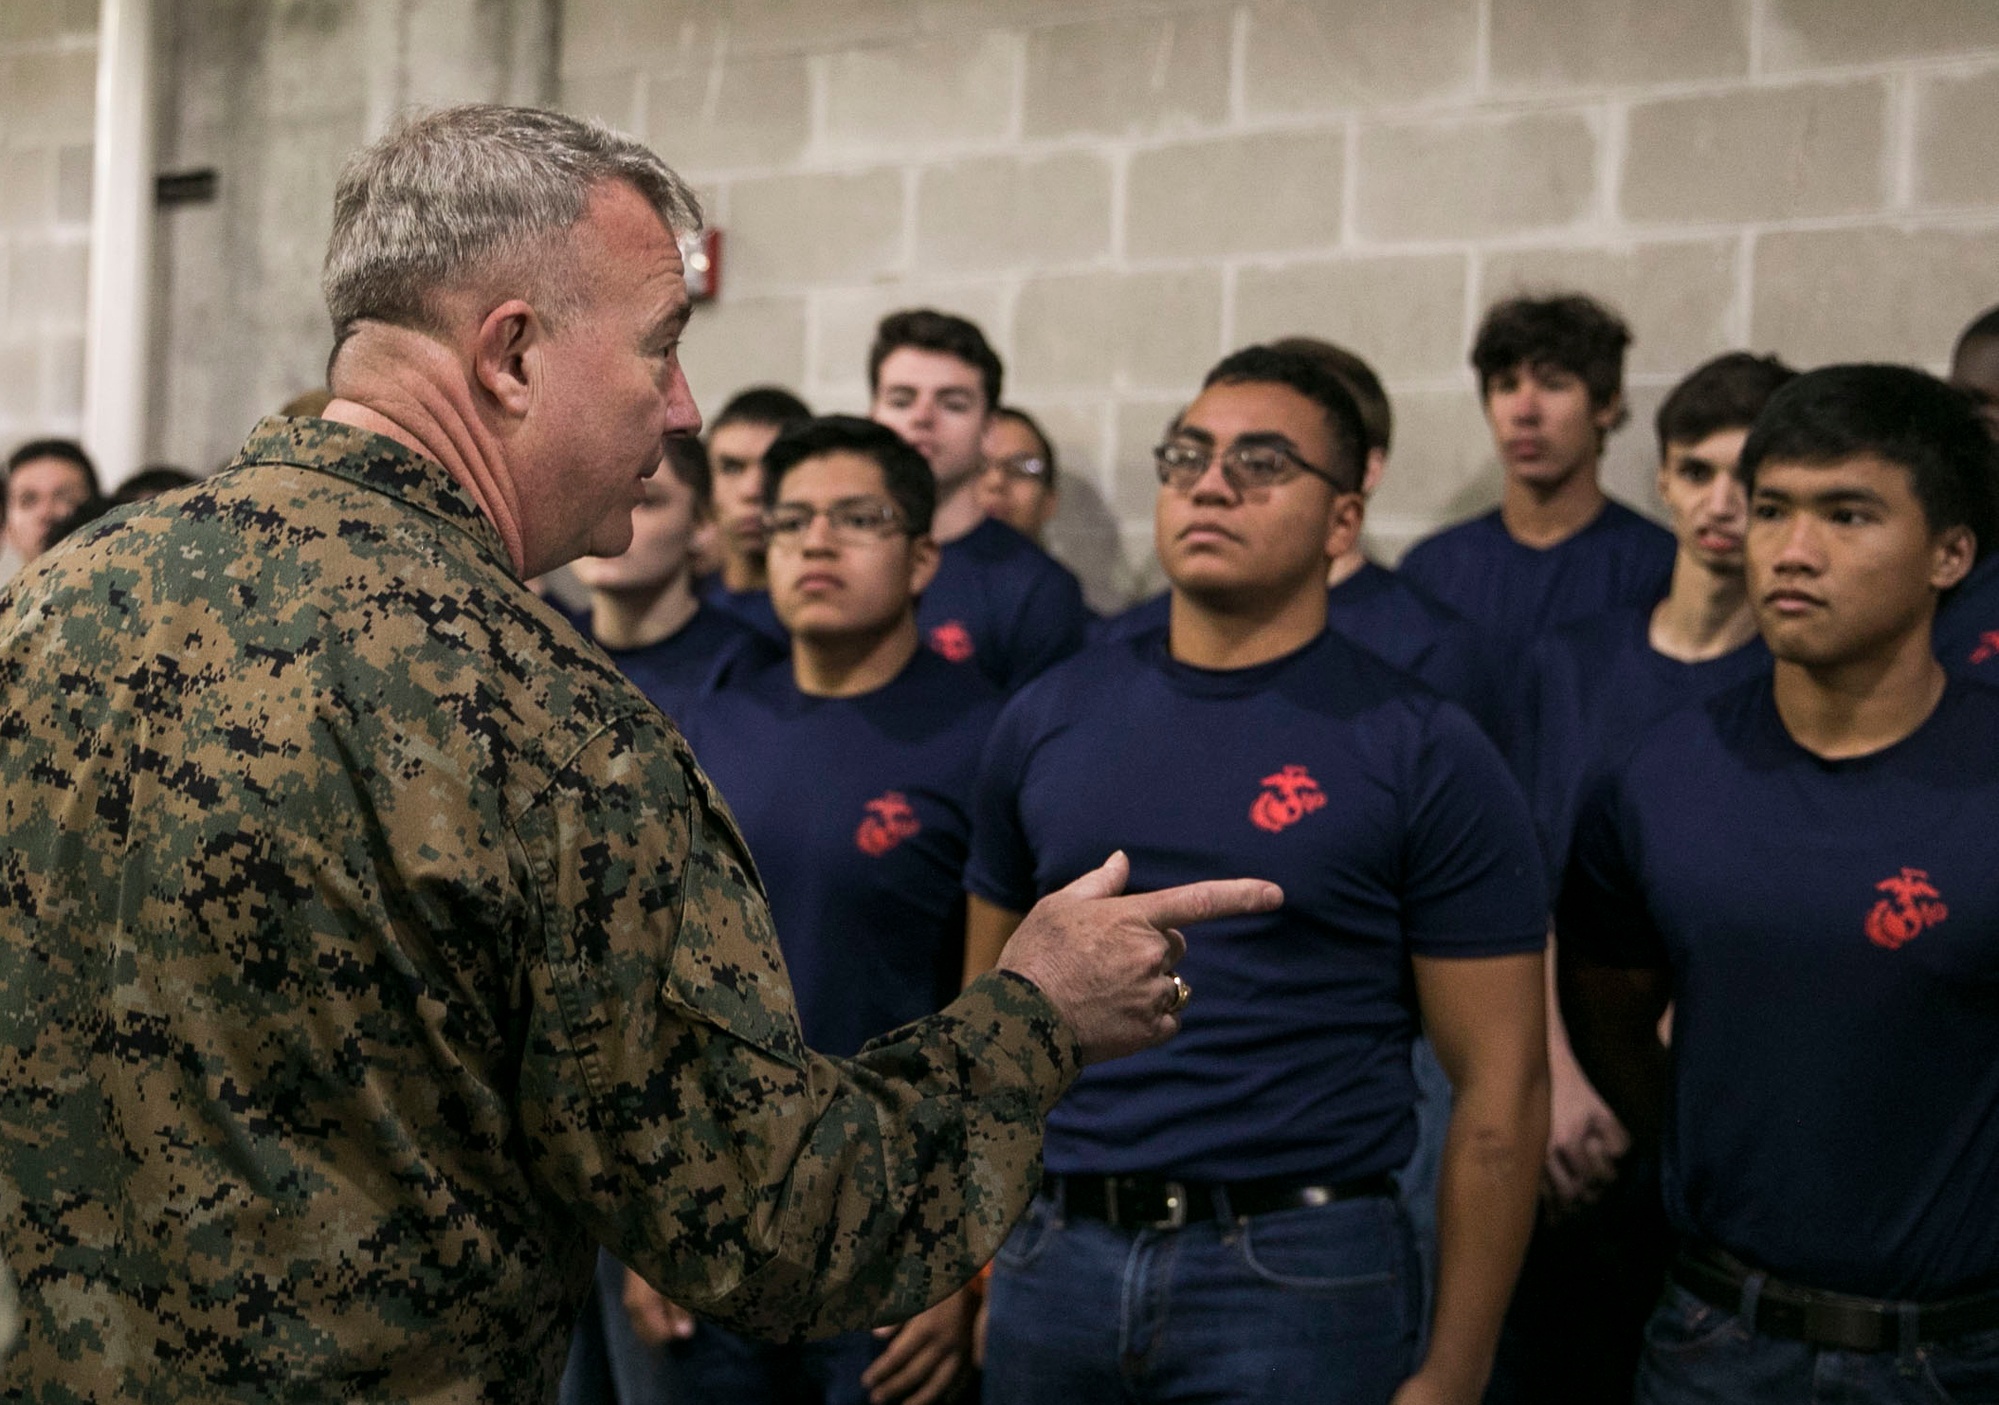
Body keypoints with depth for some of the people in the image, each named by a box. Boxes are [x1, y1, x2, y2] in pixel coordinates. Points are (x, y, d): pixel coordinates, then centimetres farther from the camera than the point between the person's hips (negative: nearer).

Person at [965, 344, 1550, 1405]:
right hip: (1055, 1262, 4)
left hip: (1294, 1276, -3)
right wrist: (966, 1257, 8)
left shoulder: (1424, 754, -6)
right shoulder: (1048, 721, 6)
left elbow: (1497, 1090, -6)